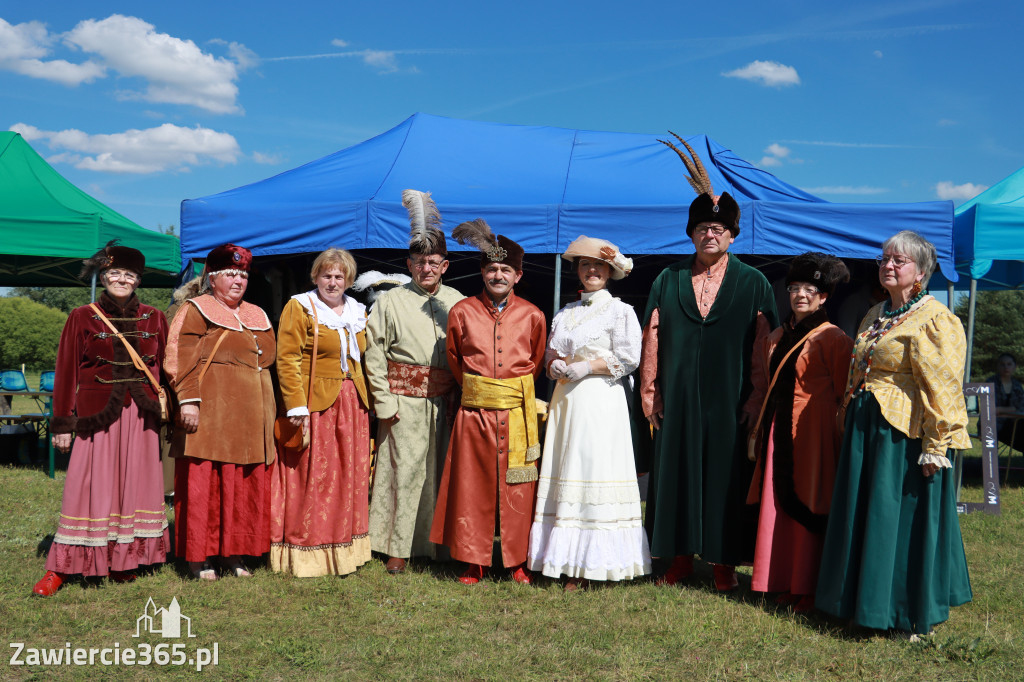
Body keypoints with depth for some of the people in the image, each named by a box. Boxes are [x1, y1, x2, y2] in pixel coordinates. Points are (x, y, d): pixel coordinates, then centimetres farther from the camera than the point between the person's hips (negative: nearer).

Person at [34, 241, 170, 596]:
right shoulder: (82, 318, 4)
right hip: (97, 416, -2)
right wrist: (62, 424, -1)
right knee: (89, 488, -3)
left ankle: (123, 561, 16)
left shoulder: (154, 319, 9)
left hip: (141, 417, 3)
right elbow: (66, 373, 3)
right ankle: (59, 569, 5)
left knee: (135, 485, 5)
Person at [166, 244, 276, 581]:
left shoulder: (257, 315, 19)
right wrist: (188, 399, -19)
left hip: (250, 412, 6)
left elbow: (269, 357, 23)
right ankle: (199, 556, 6)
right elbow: (181, 360, -8)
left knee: (245, 484, 7)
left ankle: (233, 553, 17)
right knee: (202, 481, -4)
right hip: (209, 410, -6)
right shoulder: (195, 311, 0)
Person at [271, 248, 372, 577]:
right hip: (314, 404, -6)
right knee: (310, 479, -4)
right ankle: (306, 553, 5)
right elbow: (287, 360, -9)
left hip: (352, 404, 6)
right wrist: (297, 406, -17)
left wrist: (365, 403, 13)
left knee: (349, 479, 10)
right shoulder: (299, 308, -2)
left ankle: (343, 548, 20)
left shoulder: (357, 312, 15)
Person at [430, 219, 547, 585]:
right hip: (474, 412, 0)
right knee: (472, 485, 6)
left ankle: (518, 561, 19)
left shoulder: (532, 315, 1)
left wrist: (517, 389, 12)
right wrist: (473, 388, 10)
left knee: (517, 486, 5)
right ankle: (473, 560, 19)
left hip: (518, 413, 0)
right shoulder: (461, 312, 1)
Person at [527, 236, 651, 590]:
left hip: (601, 402, -6)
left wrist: (583, 367, -10)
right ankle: (570, 561, 8)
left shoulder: (620, 311, 2)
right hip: (566, 400, 6)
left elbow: (628, 359, -7)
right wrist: (557, 366, -2)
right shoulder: (565, 313, 19)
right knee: (564, 477, 3)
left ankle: (588, 563, -4)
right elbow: (550, 356, 21)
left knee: (594, 474, -8)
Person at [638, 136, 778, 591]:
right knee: (676, 472, 6)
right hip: (678, 400, 2)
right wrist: (648, 391, 0)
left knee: (727, 475, 4)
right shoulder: (668, 280, 8)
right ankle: (681, 557, 19)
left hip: (730, 400, -2)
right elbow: (652, 339, 5)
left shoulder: (753, 284, 4)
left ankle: (724, 561, 15)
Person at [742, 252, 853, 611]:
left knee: (809, 510, -1)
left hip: (813, 434, -6)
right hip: (778, 434, 6)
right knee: (779, 506, 9)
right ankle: (785, 582, 20)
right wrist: (761, 428, 17)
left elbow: (845, 394, -7)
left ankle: (810, 589, 10)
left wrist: (841, 435, -9)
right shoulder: (775, 339, 13)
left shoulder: (833, 339, -7)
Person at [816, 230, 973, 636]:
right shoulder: (875, 316, 15)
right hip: (864, 430, 8)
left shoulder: (934, 320, -10)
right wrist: (852, 417, 17)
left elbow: (942, 388, -15)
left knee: (900, 520, 0)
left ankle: (910, 614, 15)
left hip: (903, 434, -8)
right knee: (860, 515, 13)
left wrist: (935, 445, -20)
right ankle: (863, 597, 27)